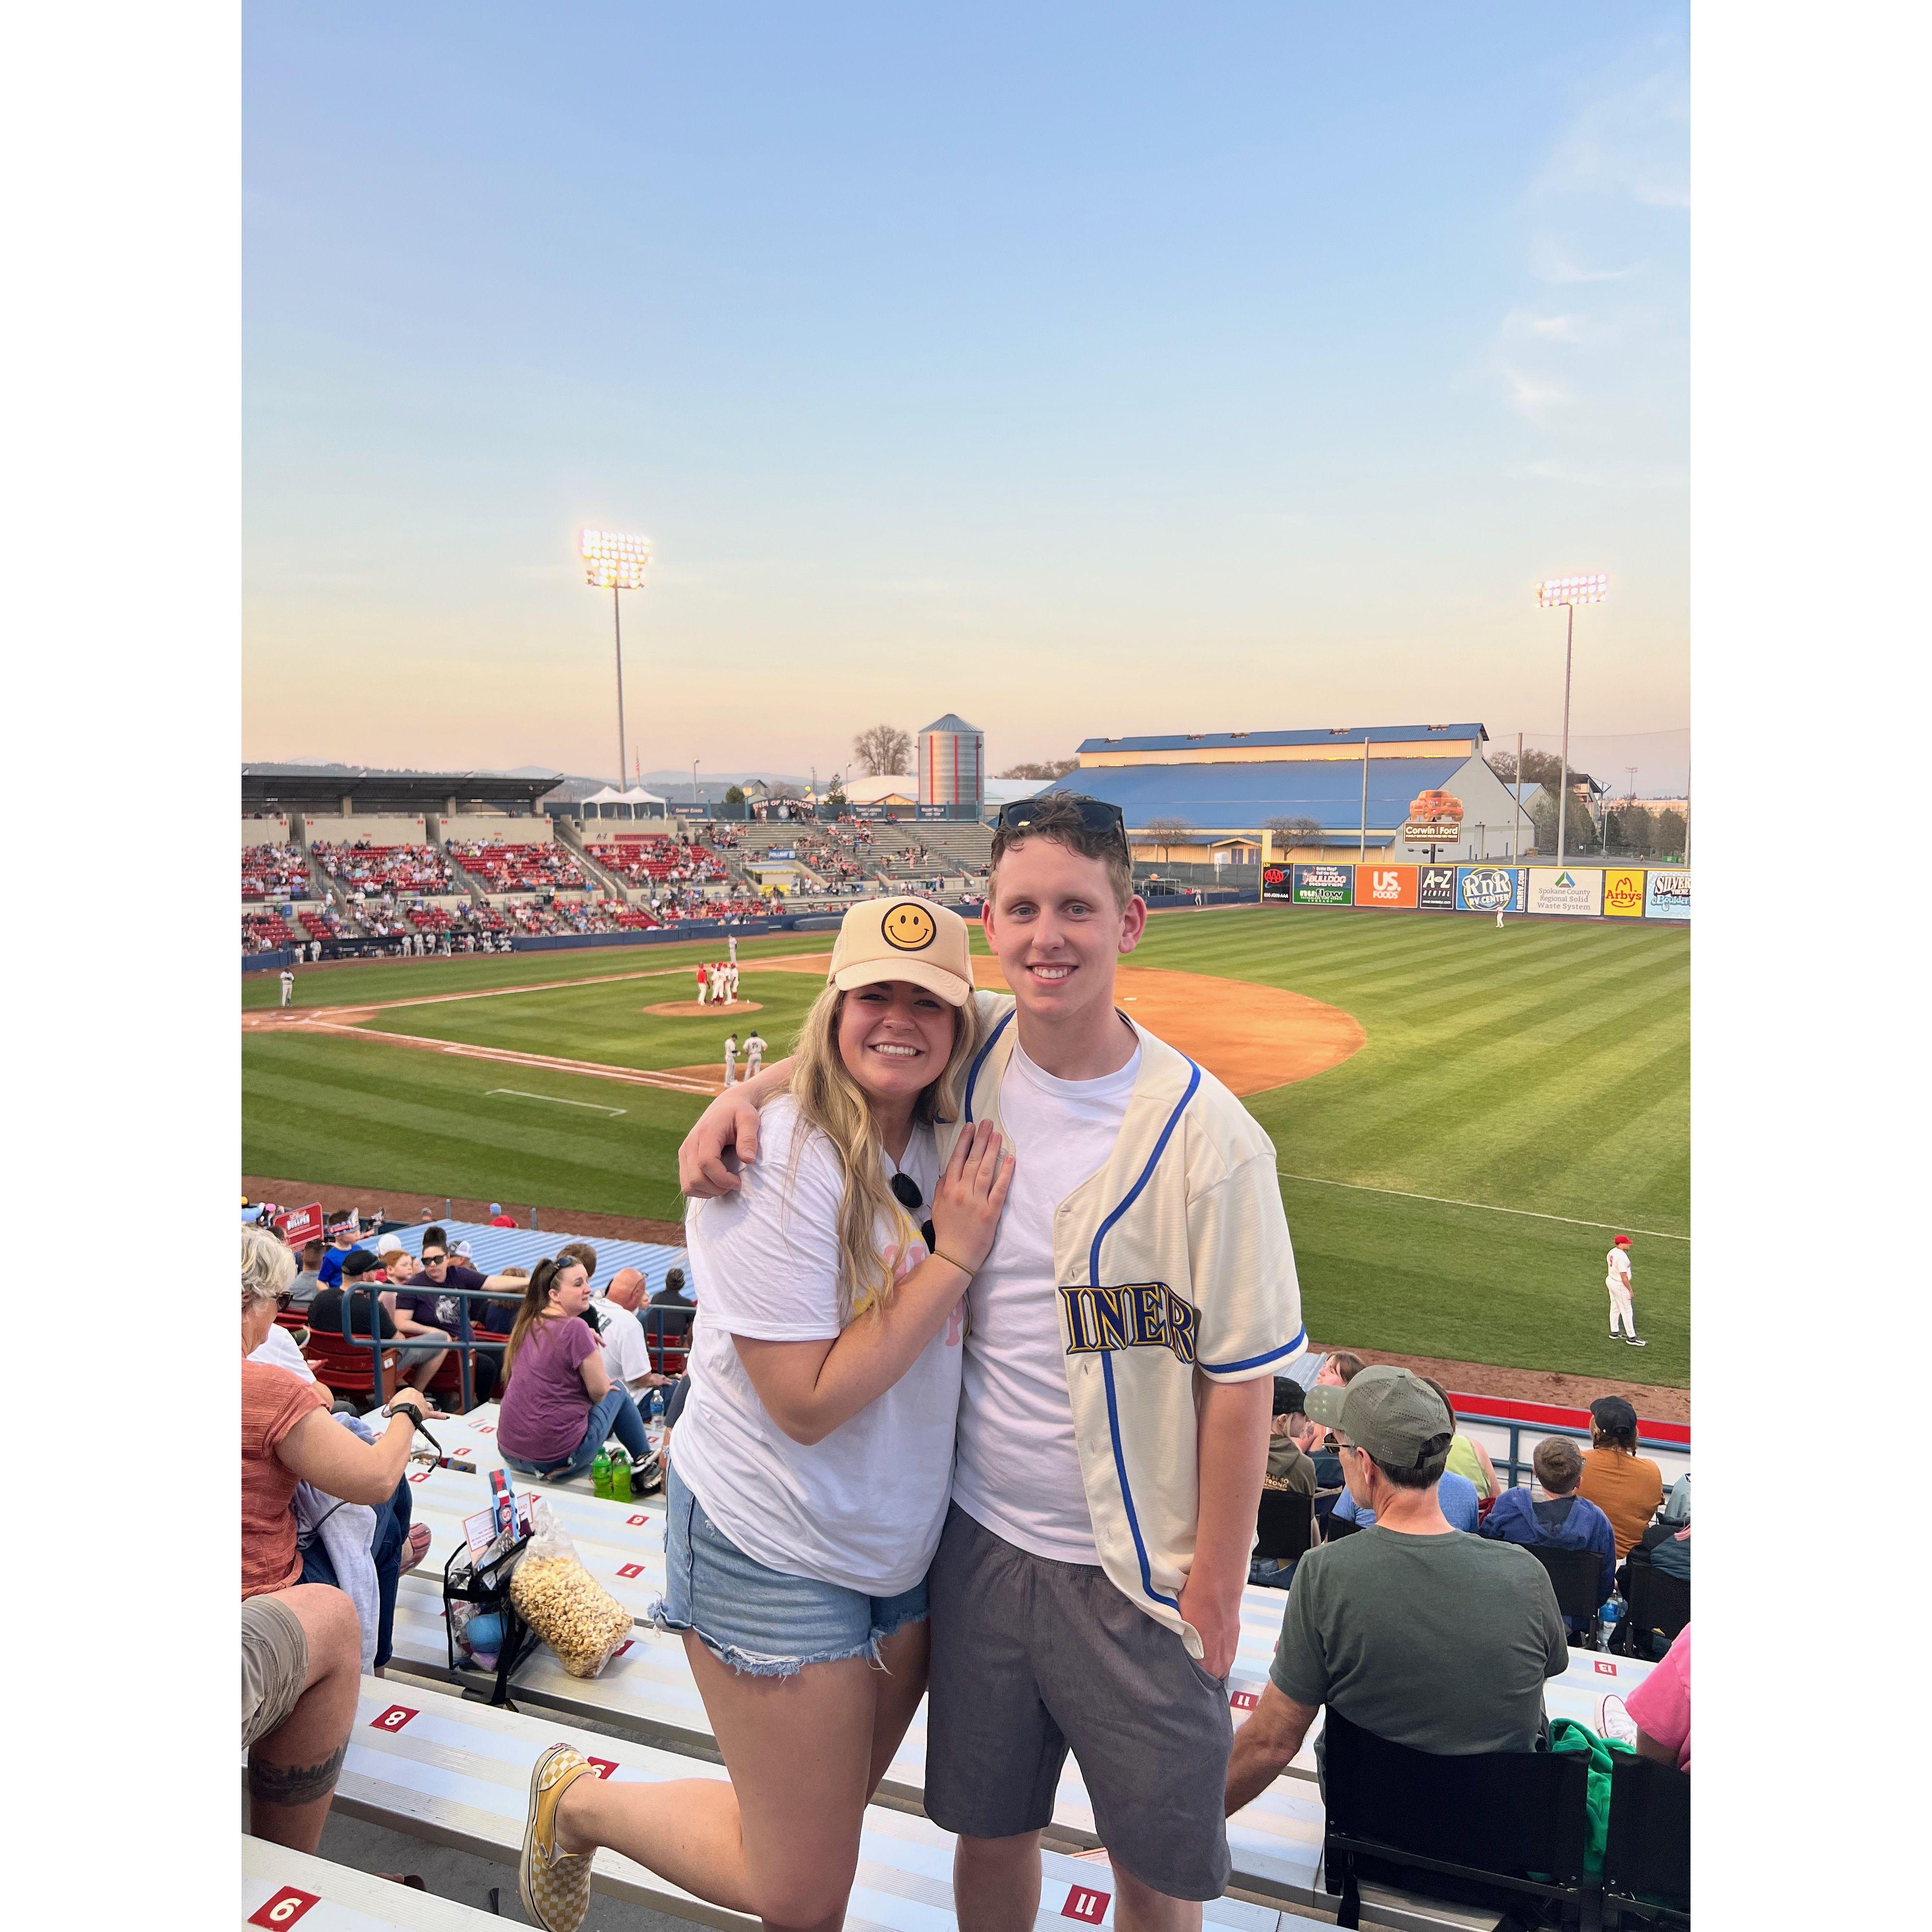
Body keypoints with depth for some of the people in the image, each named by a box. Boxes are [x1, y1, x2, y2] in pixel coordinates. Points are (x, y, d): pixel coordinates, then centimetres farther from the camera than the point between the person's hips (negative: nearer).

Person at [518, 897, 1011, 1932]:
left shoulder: (947, 1147, -3)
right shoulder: (778, 1161, -25)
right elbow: (808, 1403, -26)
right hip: (776, 1555, -7)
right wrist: (952, 1260, -24)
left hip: (905, 1549, 7)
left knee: (831, 1826, 23)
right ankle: (579, 1805, 31)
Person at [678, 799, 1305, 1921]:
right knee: (989, 1828, 23)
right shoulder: (972, 1049, -7)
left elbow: (1242, 1377, -13)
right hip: (981, 1534, 4)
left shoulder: (1207, 1137, -19)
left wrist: (1215, 1590, -9)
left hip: (1137, 1572, -3)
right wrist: (744, 1091, -7)